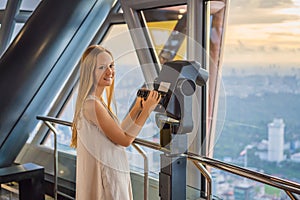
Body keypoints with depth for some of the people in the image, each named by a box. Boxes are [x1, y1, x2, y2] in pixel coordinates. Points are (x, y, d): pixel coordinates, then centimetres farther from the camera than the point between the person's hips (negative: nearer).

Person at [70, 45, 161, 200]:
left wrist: (137, 108, 6)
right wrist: (147, 110, -13)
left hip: (112, 174, 9)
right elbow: (125, 140, -17)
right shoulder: (92, 104, -23)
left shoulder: (99, 100, 7)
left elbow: (117, 133, 9)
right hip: (105, 176, -9)